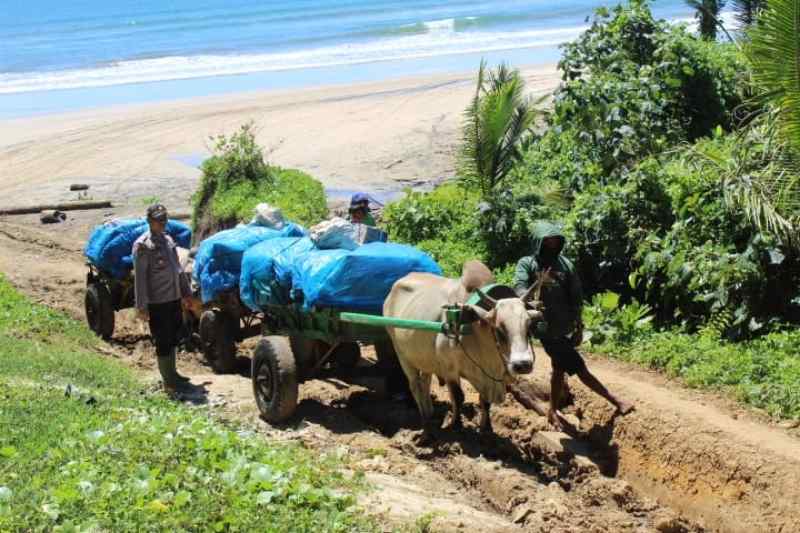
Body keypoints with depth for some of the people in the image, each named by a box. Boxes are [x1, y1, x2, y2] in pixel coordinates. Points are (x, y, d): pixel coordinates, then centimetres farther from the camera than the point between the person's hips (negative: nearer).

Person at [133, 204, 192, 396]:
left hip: (174, 298, 8)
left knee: (173, 337, 19)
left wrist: (186, 292, 20)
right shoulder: (142, 245, -13)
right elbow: (139, 277, -16)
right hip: (157, 302, -8)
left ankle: (172, 373, 34)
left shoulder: (168, 240, 11)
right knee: (162, 342, -1)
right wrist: (142, 306, -19)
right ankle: (167, 381, 7)